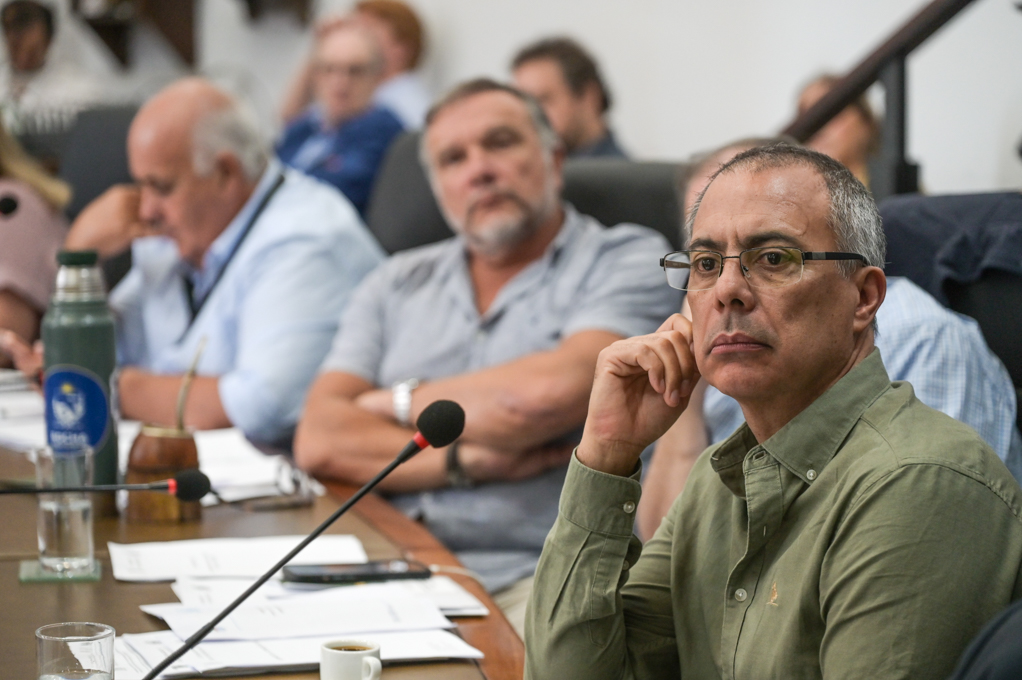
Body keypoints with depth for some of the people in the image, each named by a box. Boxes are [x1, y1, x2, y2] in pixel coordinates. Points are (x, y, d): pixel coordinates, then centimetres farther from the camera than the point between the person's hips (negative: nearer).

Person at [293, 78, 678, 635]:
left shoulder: (627, 260, 7)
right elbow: (319, 441, 7)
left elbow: (555, 391, -12)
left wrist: (398, 402, 3)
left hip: (539, 581, -4)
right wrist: (463, 460, -8)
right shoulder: (398, 285, 20)